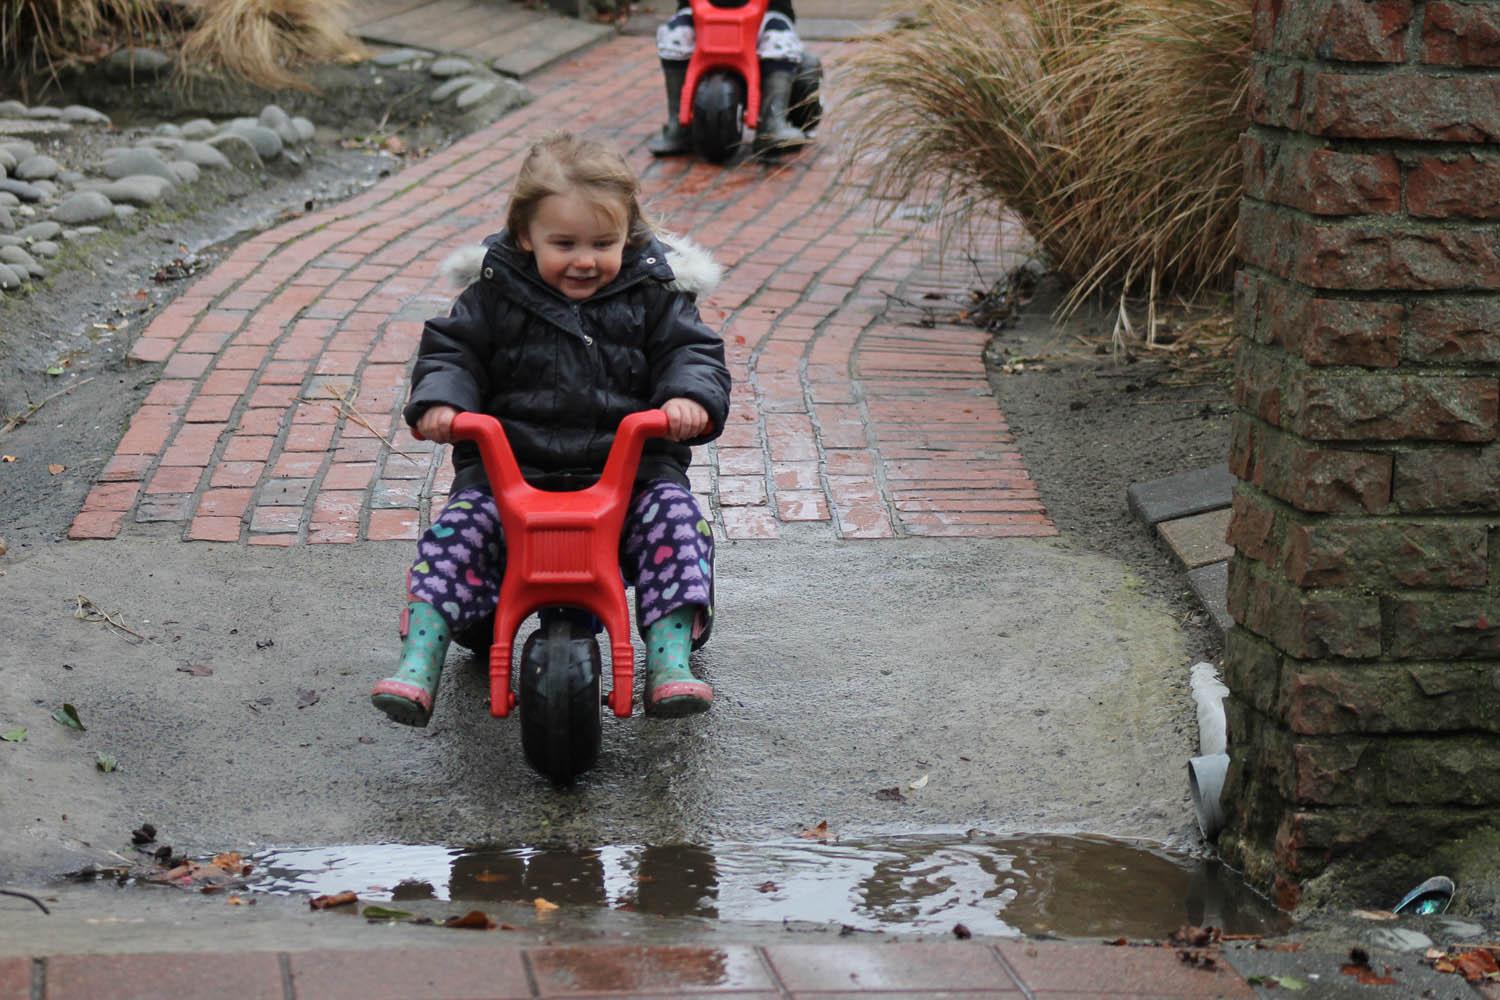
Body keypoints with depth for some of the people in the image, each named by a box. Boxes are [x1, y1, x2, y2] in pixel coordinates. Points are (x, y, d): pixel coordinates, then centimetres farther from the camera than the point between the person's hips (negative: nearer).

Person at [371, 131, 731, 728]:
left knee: (674, 518, -25)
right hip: (510, 463, 0)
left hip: (629, 465, 0)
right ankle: (419, 662, -23)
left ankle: (670, 661, -25)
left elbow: (692, 353, 2)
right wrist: (439, 399, -18)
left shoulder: (653, 292, 4)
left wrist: (690, 397, -22)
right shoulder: (495, 293, 4)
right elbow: (452, 350, 5)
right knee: (457, 532, -21)